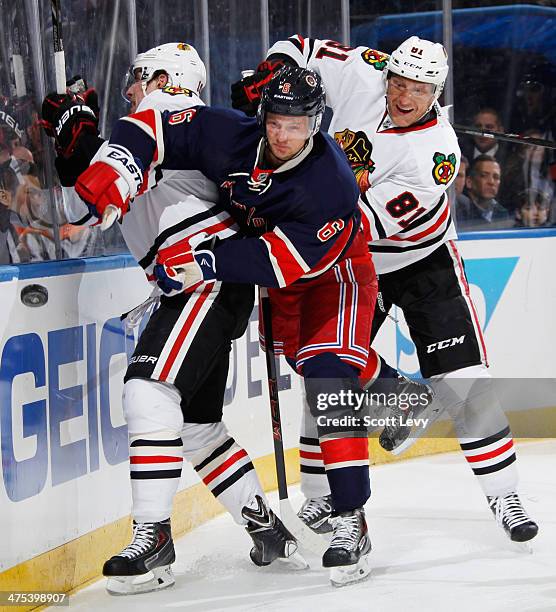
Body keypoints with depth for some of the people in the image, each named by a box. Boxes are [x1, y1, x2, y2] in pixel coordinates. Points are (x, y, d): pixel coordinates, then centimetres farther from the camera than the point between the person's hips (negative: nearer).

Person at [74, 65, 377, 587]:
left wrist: (203, 263, -39)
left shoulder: (331, 184, -34)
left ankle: (351, 523, -25)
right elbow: (151, 129, -16)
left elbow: (283, 260, -37)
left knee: (327, 373, -23)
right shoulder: (230, 137, -21)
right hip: (271, 275, 6)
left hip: (332, 270, -6)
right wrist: (111, 179, -31)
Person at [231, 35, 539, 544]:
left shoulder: (436, 153, -28)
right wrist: (263, 82, -20)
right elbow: (300, 48, -1)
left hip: (422, 262, -3)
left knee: (463, 382, -10)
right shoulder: (362, 75, -16)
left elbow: (369, 220, -33)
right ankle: (320, 493, 15)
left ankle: (503, 495, 1)